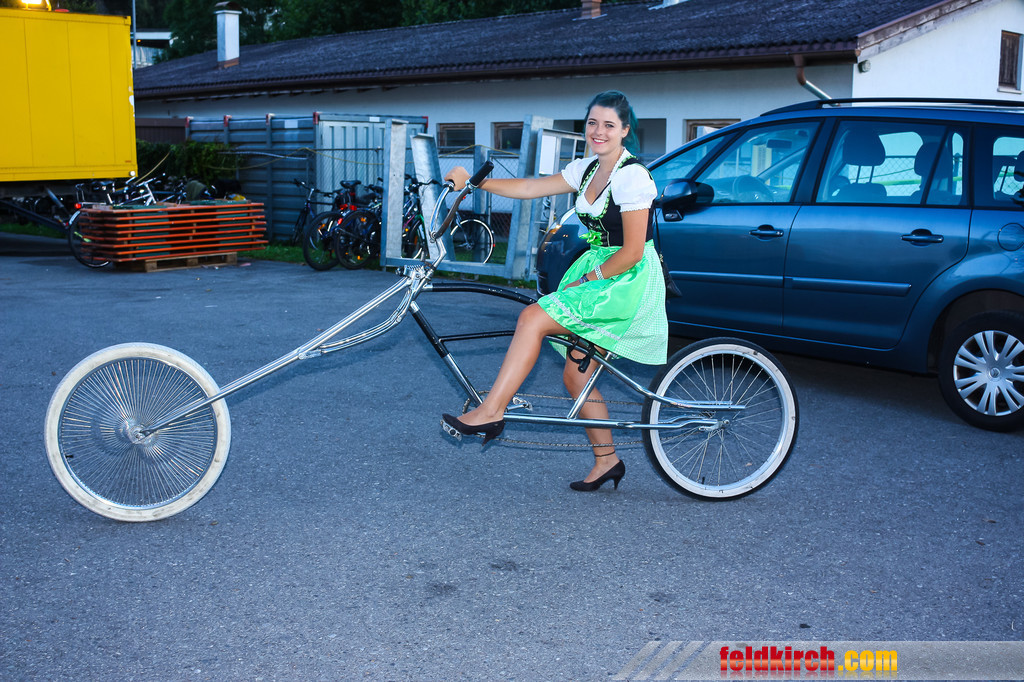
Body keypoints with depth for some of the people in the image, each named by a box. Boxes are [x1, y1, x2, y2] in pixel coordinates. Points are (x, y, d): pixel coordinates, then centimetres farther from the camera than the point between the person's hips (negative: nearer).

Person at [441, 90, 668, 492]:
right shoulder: (587, 169, 10)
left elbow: (631, 253, -18)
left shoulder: (631, 176, -15)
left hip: (629, 280, -9)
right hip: (596, 271, 9)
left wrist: (586, 281, -13)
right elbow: (531, 188, 11)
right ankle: (606, 461, 20)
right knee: (576, 375, 7)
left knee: (533, 317, -21)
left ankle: (491, 412, -15)